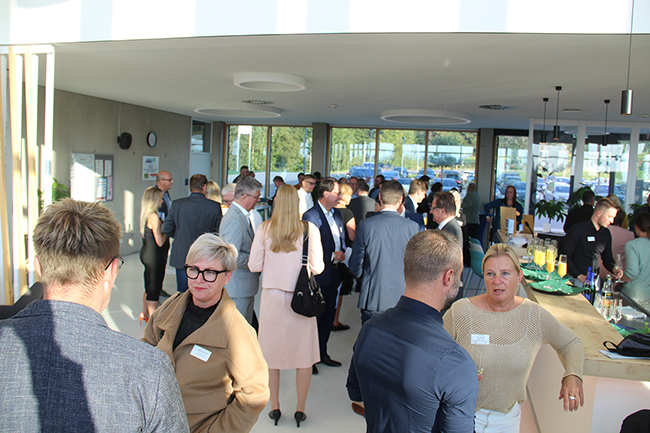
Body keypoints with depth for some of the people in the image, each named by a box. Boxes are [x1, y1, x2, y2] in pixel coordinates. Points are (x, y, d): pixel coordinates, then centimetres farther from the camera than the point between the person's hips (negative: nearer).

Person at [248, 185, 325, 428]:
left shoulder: (265, 229, -6)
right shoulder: (309, 229, -9)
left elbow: (254, 266, -2)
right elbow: (317, 267, -6)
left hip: (272, 296, 1)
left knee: (271, 353, 14)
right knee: (304, 354, 12)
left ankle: (274, 407, 25)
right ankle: (300, 409, 21)